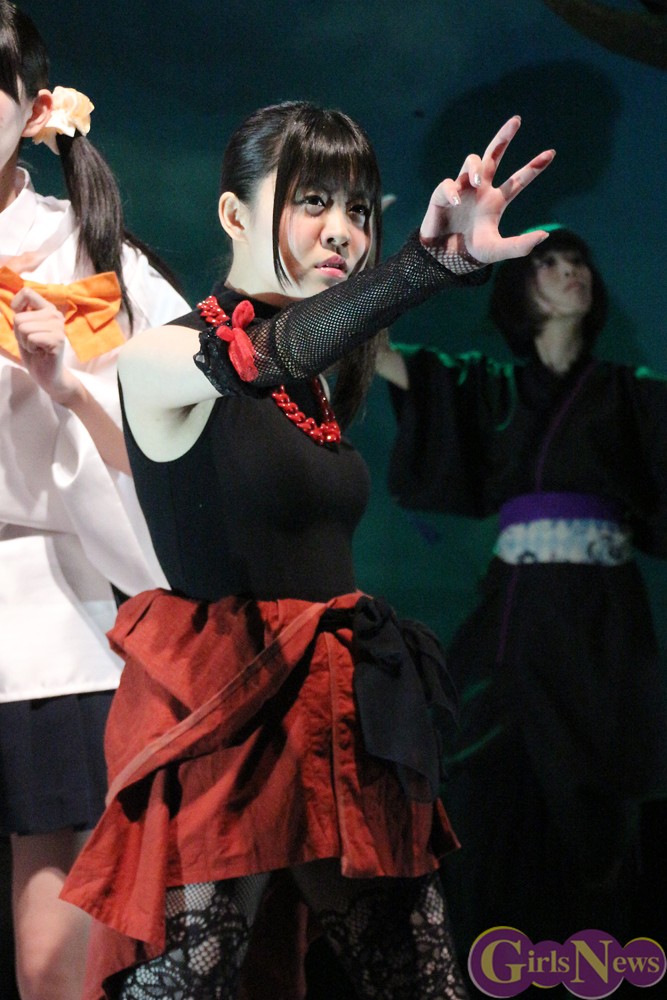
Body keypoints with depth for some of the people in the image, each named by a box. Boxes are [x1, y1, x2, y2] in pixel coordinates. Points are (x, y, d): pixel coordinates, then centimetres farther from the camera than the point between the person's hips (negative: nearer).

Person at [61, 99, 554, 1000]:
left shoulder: (319, 392, 16)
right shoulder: (159, 360, -9)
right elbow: (275, 354, -31)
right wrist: (432, 263, -47)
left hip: (339, 720, 7)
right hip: (220, 725, -7)